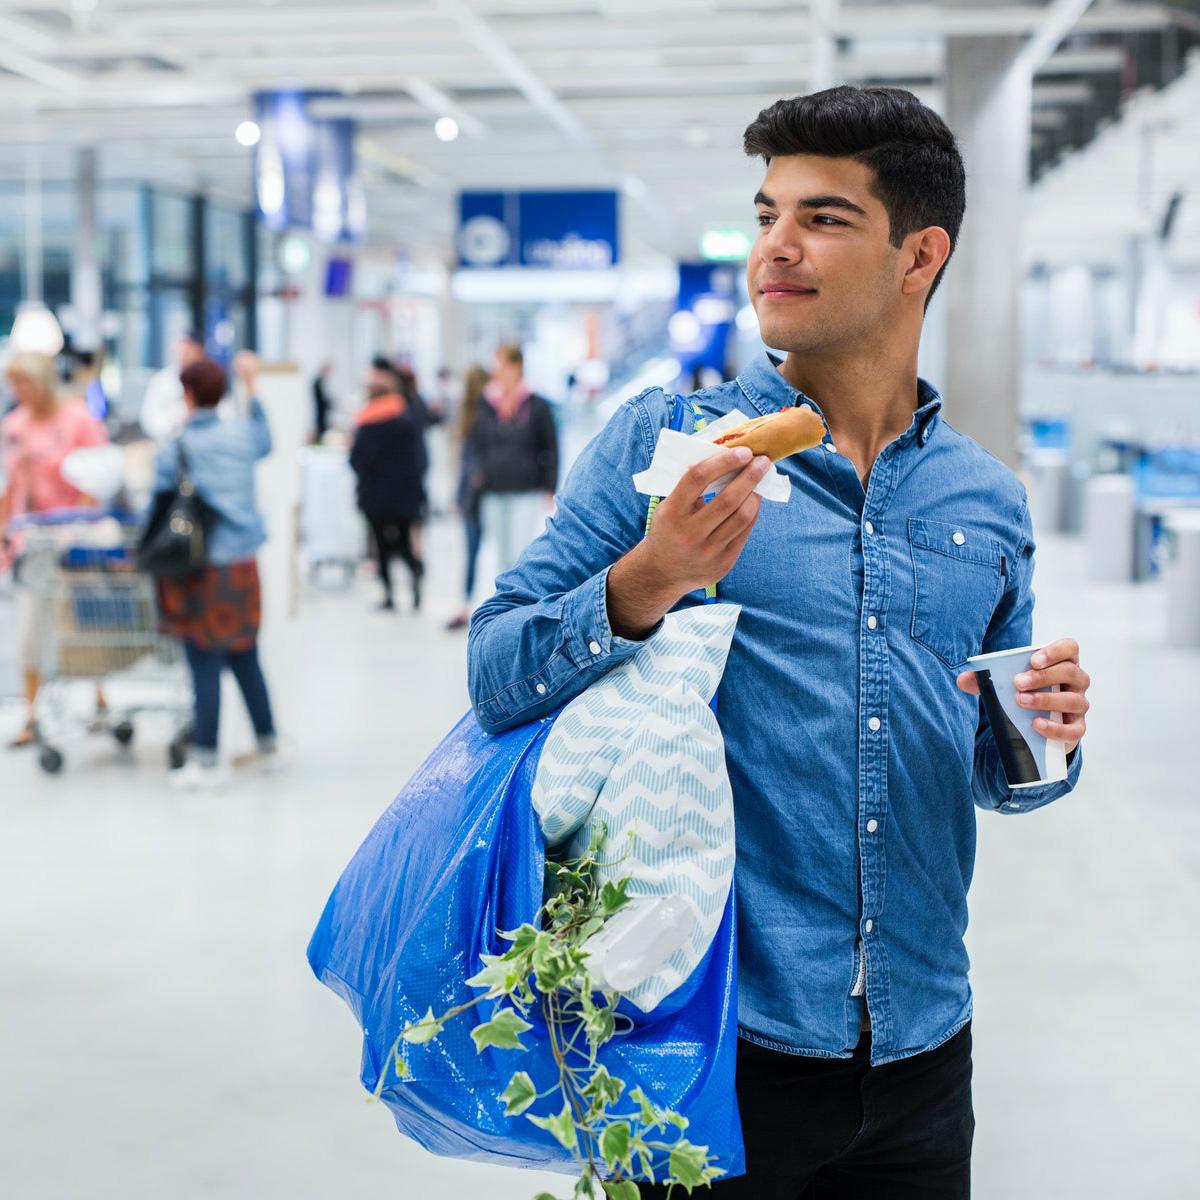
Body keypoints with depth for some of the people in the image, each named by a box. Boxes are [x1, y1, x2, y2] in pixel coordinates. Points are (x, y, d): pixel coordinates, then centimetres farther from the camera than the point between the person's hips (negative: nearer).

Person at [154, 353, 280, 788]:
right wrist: (251, 390, 35)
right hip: (243, 563, 5)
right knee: (246, 659, 16)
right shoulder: (242, 432, 3)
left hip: (200, 569, -5)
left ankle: (206, 762, 2)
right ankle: (268, 746, 25)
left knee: (206, 666, -2)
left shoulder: (172, 451, -10)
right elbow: (265, 443, 28)